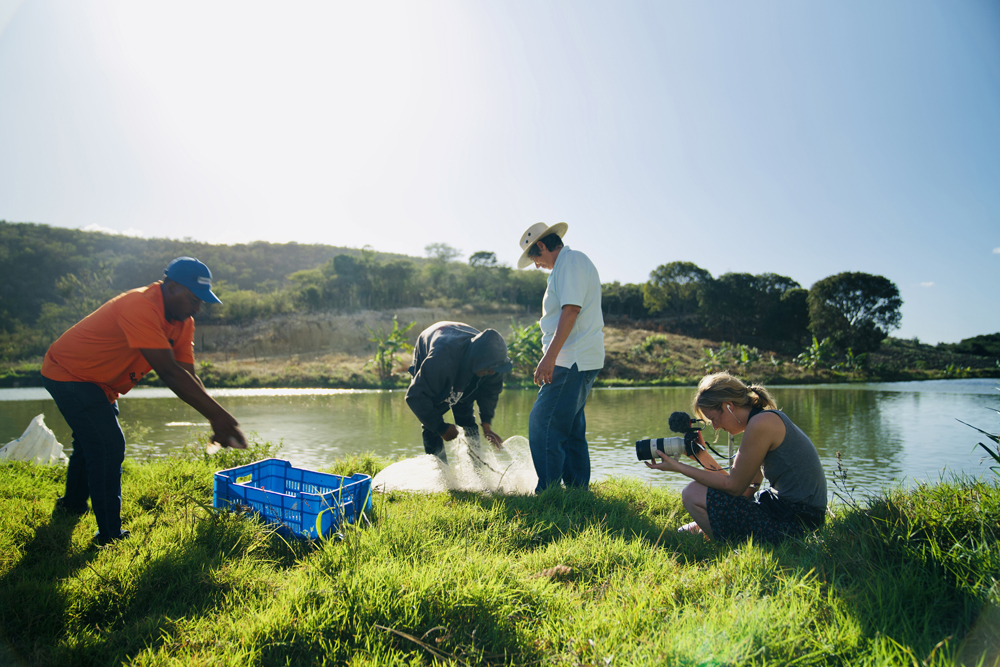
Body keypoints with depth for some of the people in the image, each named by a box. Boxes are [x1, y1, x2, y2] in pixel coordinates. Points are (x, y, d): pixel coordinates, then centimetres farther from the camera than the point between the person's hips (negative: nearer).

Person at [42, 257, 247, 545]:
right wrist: (218, 415, -43)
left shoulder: (183, 321, -8)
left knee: (92, 440, 26)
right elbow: (170, 373, -42)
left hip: (98, 383, 10)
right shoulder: (141, 308, -36)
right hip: (67, 374, -10)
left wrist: (216, 419, -26)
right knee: (108, 446, -16)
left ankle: (73, 503, 50)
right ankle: (110, 535, -7)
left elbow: (187, 375, -13)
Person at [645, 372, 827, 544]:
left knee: (693, 494, -10)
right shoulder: (769, 417, 10)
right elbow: (751, 481, 12)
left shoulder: (761, 423, -19)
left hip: (792, 522, -10)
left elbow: (734, 486, -15)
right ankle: (702, 528, 32)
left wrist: (679, 467, -10)